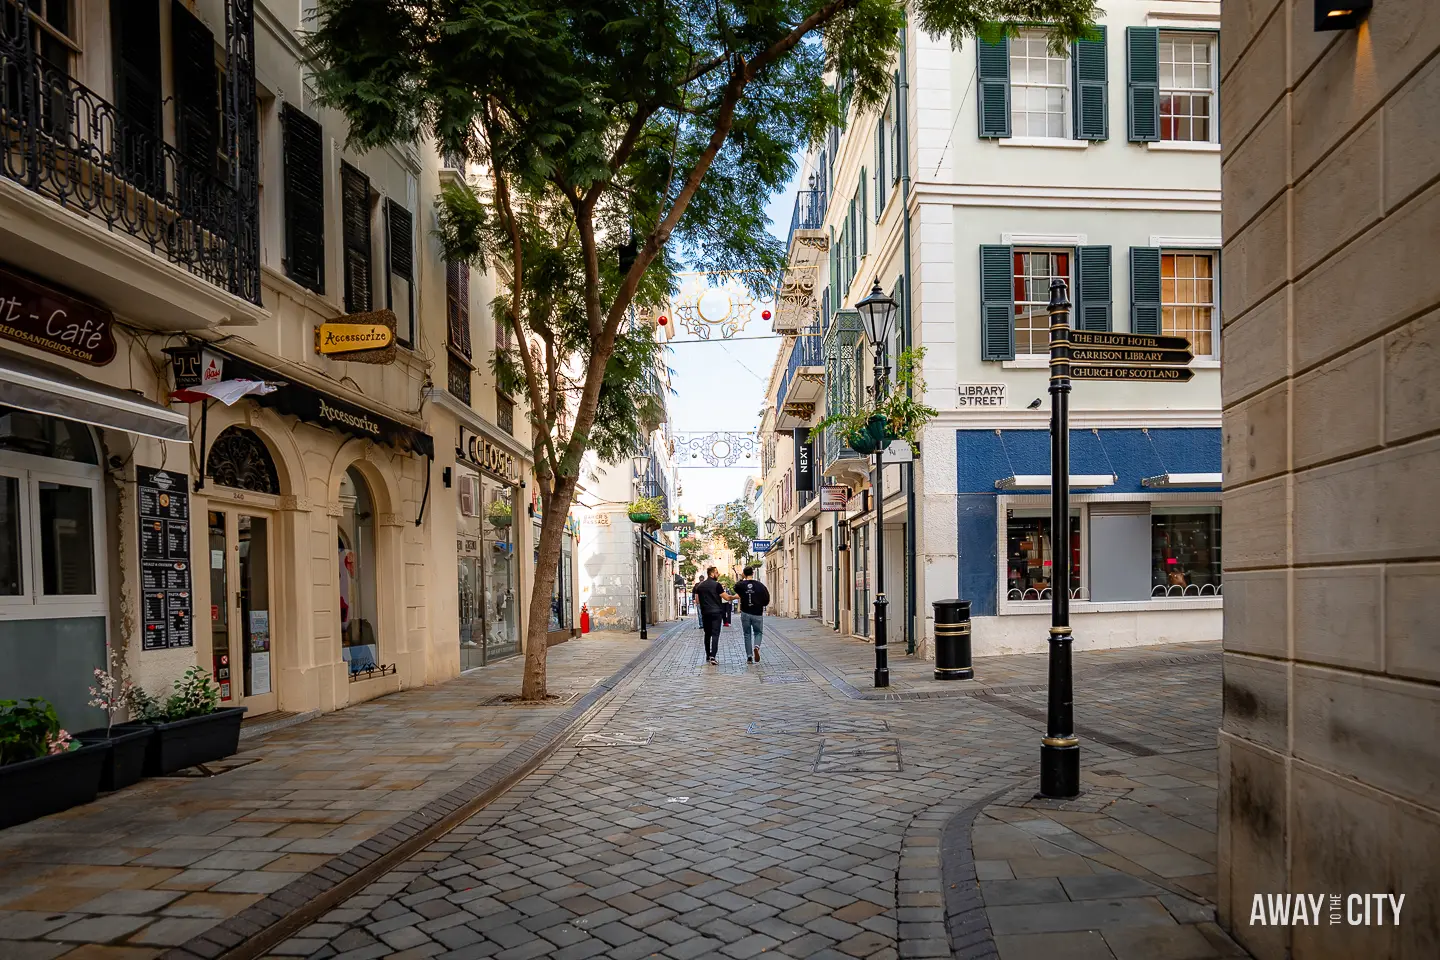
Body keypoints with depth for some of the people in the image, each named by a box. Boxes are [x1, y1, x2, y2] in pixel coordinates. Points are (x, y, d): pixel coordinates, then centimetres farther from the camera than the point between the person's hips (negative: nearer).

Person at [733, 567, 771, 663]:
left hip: (745, 613, 1)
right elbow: (767, 600, -4)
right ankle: (756, 646, -16)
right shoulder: (760, 585, -7)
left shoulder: (741, 585, -5)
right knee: (758, 633, 14)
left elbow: (735, 588, 20)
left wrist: (741, 579, 21)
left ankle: (749, 657, 8)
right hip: (757, 614, -1)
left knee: (747, 634, 12)